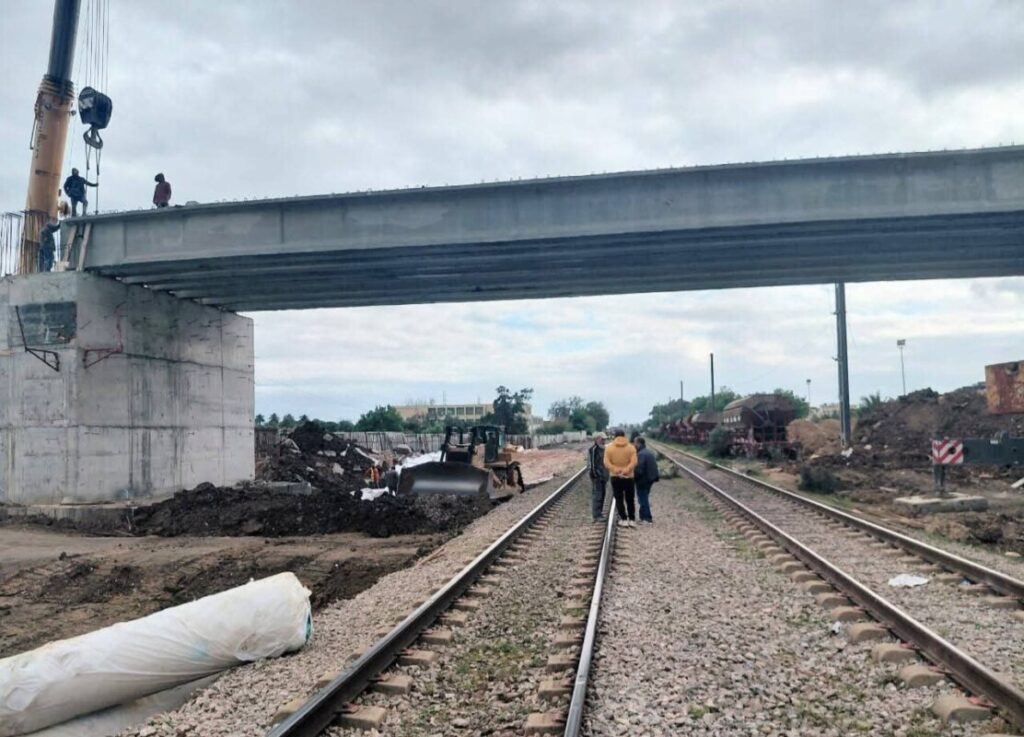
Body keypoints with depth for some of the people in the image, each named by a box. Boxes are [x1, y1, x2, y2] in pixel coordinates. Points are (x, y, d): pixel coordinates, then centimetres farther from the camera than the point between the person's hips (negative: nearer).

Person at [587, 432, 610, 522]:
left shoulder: (602, 449, 16)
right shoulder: (593, 449, -13)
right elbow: (592, 464, -18)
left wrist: (606, 476, 22)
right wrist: (594, 474, -21)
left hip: (603, 476, 9)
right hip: (597, 476, -9)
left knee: (602, 495, 14)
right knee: (597, 495, -8)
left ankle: (599, 513, 23)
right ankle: (596, 516, -5)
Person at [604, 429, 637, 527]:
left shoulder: (609, 448, -3)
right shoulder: (631, 448, -3)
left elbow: (606, 463, -11)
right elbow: (634, 462, -15)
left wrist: (615, 469, -18)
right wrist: (627, 470, -21)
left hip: (615, 477, 0)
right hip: (628, 477, 0)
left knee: (619, 499, 7)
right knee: (630, 499, 11)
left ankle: (624, 519, 3)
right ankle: (632, 519, 10)